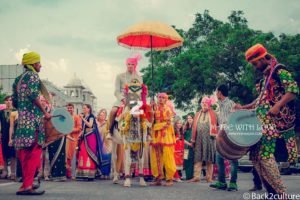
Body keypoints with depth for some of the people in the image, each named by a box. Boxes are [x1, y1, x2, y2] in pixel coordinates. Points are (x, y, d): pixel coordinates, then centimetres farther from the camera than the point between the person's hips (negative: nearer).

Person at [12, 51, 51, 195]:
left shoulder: (18, 79, 21)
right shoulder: (33, 76, -4)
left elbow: (14, 102, 19)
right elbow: (33, 96, -18)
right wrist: (45, 112, -13)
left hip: (22, 118, 9)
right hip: (33, 118, -9)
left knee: (25, 151, 13)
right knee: (33, 151, -11)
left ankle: (26, 182, 19)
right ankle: (27, 186, -15)